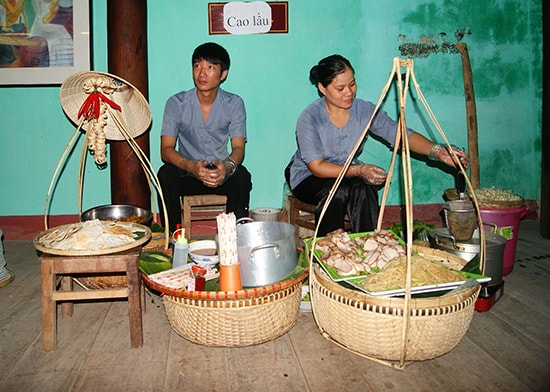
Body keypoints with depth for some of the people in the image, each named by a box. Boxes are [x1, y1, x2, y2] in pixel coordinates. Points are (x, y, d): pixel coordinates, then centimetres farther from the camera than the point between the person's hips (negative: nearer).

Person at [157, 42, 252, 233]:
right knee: (165, 174, -30)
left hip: (222, 174, 0)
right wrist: (191, 166, -34)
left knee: (242, 175, -30)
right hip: (187, 175, 0)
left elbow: (238, 148, -10)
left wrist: (228, 166, -35)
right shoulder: (176, 103, -5)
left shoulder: (234, 104, -3)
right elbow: (166, 150, -12)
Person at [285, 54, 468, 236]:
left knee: (363, 188, -30)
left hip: (347, 172, 3)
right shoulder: (310, 117, -21)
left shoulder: (365, 110, -10)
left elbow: (401, 134, -14)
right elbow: (316, 167, -23)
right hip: (308, 177, -3)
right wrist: (358, 170, -36)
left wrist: (437, 151, -30)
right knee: (338, 192, -33)